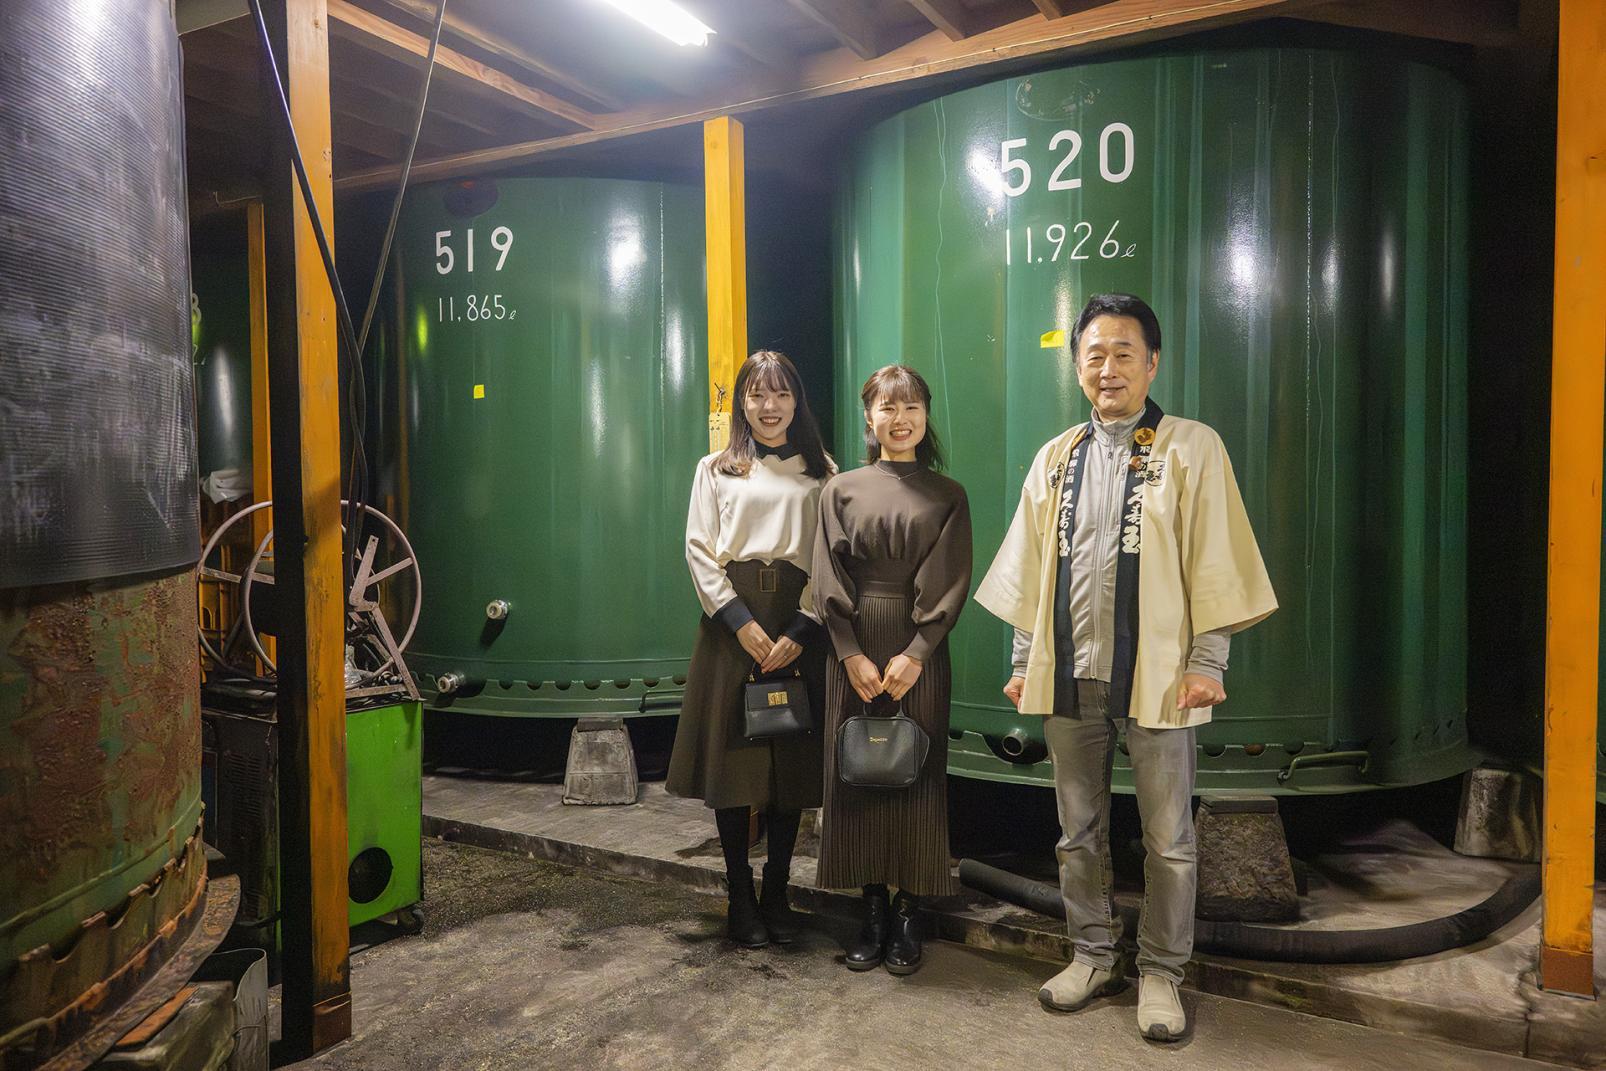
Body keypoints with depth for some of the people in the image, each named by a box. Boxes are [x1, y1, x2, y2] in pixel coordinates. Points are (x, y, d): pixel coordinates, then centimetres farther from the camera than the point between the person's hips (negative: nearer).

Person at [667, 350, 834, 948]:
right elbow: (699, 550, 2)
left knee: (793, 760, 4)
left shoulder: (821, 473, 9)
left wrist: (799, 631, -10)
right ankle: (740, 899, 15)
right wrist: (741, 621, -10)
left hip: (797, 625, 1)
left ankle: (776, 894, 19)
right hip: (731, 622, 0)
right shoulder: (716, 469, 10)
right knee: (732, 758, 1)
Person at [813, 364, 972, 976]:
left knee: (916, 778, 3)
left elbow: (950, 583, -3)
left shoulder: (947, 495, 5)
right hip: (854, 650, 1)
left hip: (919, 654, -1)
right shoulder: (841, 490, 6)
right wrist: (852, 654, -10)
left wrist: (914, 654, -13)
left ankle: (909, 916, 15)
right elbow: (828, 580, 0)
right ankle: (872, 912, 18)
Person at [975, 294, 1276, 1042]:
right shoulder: (1056, 459, 9)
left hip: (1155, 676, -3)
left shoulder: (1192, 448, -2)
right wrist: (1024, 659, 8)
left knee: (1167, 839, 8)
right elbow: (1031, 568, 10)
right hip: (1068, 674, 4)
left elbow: (1213, 562, -5)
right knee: (1079, 831, 14)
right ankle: (1092, 956, 31)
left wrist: (1207, 663, -8)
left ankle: (1160, 973, 25)